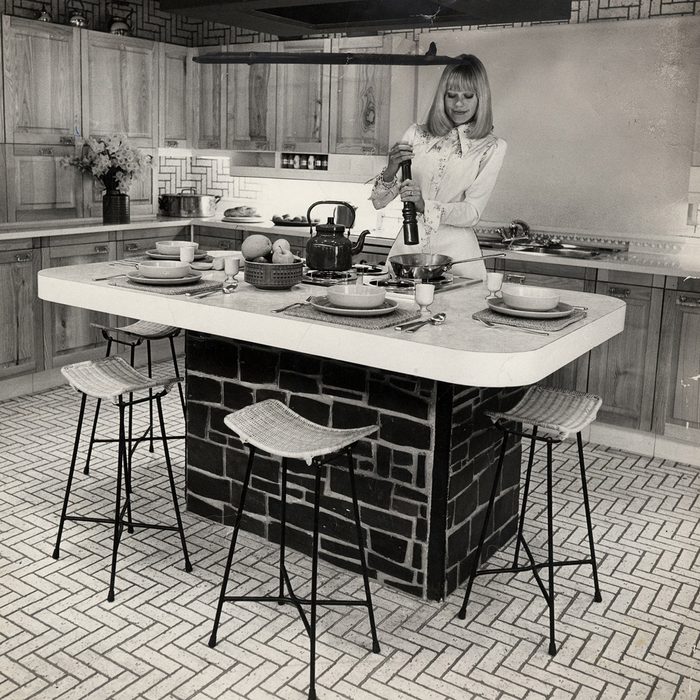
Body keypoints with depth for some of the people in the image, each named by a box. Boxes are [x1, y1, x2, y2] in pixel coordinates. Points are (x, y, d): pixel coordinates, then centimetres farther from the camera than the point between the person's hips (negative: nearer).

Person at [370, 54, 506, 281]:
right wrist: (391, 171, -13)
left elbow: (472, 212, -7)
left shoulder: (491, 148, 3)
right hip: (408, 246, 2)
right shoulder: (416, 134, 9)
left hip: (455, 253, -2)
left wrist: (424, 205, -23)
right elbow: (378, 202, 7)